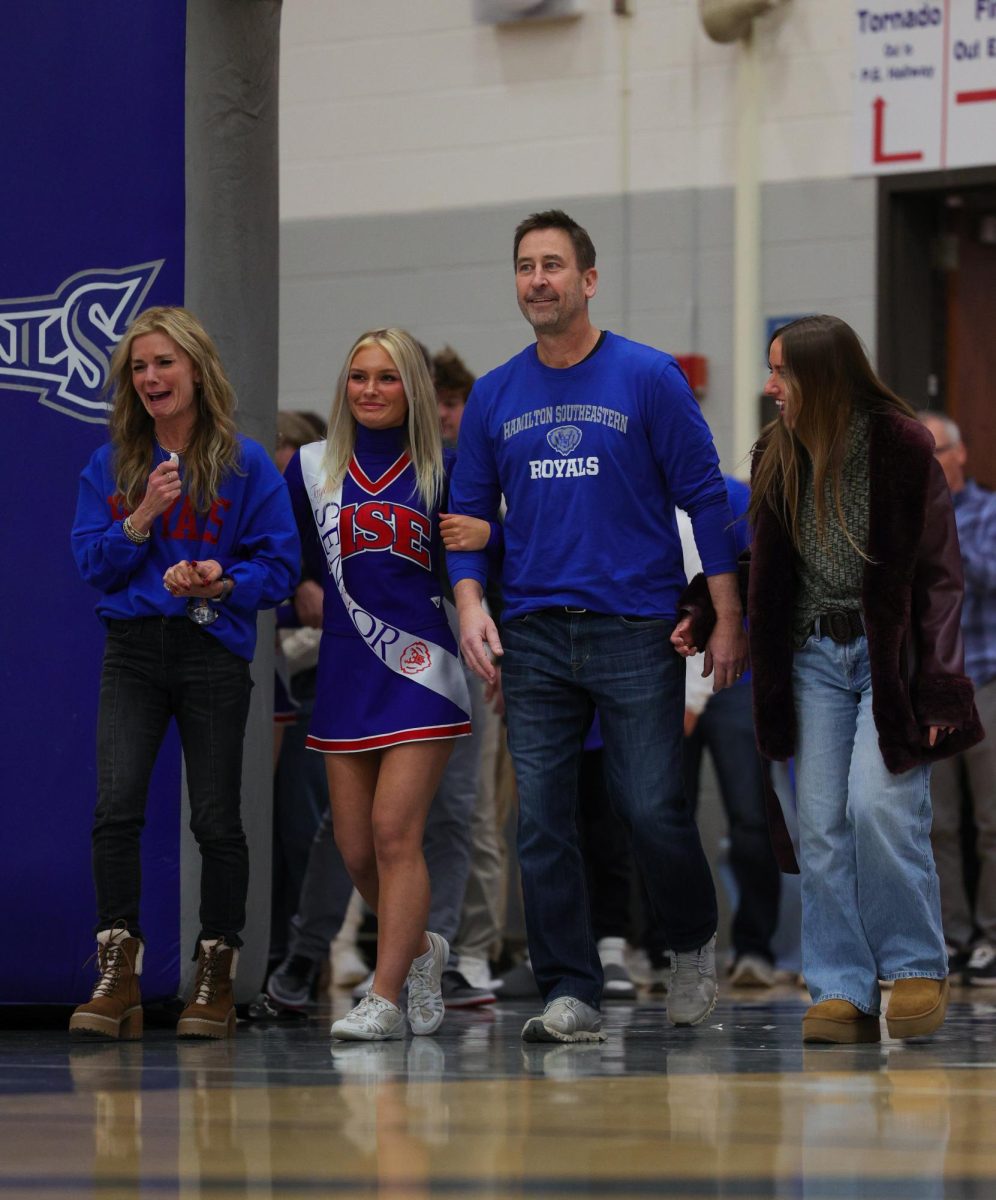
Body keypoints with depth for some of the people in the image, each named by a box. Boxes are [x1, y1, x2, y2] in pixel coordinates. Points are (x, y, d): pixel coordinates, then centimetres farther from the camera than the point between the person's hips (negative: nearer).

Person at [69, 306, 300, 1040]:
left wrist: (221, 584, -19)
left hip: (214, 652, -2)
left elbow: (279, 566, -2)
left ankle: (217, 976, 15)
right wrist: (143, 517, -10)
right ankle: (118, 976, -13)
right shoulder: (111, 467, 9)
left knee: (216, 817, 2)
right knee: (117, 804, -14)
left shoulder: (244, 465, 0)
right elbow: (92, 564, 5)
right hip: (133, 653, 2)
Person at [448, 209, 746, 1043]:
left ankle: (696, 942, 21)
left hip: (636, 628, -3)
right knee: (542, 822, -2)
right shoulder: (494, 397, 10)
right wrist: (470, 601, -3)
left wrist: (727, 620, -4)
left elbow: (705, 497, 0)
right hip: (533, 635, 3)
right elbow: (469, 508, 14)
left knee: (653, 808, -6)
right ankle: (570, 996, 3)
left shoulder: (648, 378, -1)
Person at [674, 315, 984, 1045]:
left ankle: (916, 970, -1)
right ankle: (843, 993, 0)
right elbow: (765, 564, 15)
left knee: (880, 806, -17)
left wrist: (937, 684, -14)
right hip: (813, 655, 5)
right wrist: (704, 619, -1)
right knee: (822, 826, -2)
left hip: (890, 652, -5)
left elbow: (940, 573, -8)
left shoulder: (901, 446, -9)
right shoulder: (779, 455, 6)